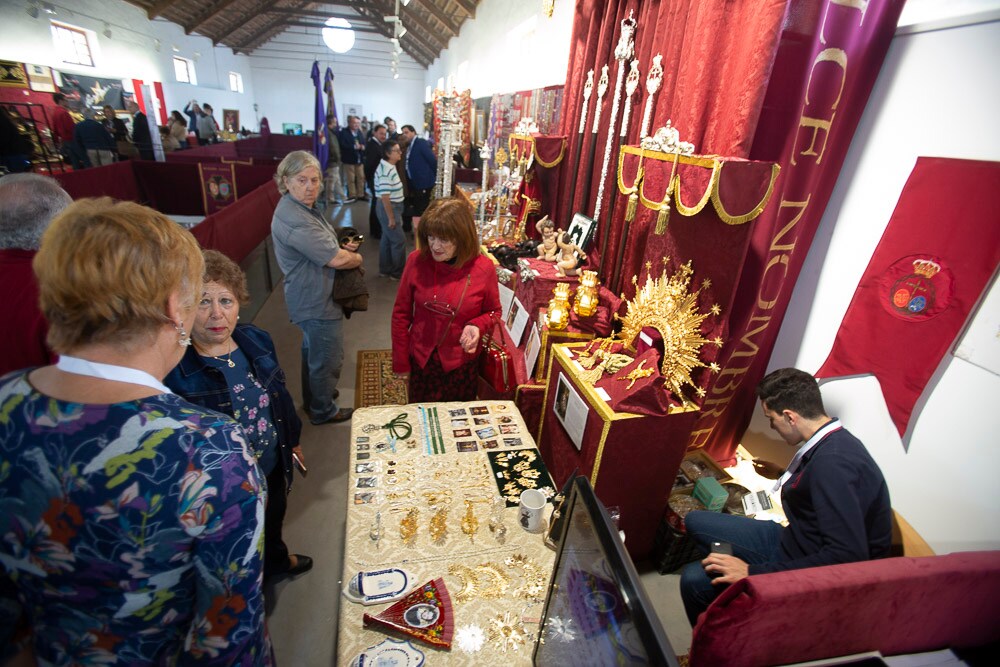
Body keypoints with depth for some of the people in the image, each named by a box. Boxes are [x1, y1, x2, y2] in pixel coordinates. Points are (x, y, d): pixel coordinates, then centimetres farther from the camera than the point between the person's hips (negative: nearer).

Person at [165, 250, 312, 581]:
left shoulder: (255, 340, -9)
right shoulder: (172, 370, -28)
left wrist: (293, 440, 12)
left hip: (274, 467, 6)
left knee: (273, 520, 34)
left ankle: (277, 560, 64)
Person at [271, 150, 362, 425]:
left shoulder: (299, 208, 5)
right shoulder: (295, 219, -28)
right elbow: (337, 260, -28)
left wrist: (343, 248, 1)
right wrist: (356, 257, -7)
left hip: (309, 298, 11)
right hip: (317, 303, -11)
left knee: (312, 350, 28)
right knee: (328, 359, 8)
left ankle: (313, 396, 49)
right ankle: (323, 411, 29)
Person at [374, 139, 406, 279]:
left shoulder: (390, 167, 9)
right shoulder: (385, 170, -23)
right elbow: (385, 196, -26)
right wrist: (391, 217, -23)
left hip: (392, 206, 10)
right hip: (388, 207, -10)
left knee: (388, 238, 16)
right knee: (399, 240, -3)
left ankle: (385, 269, 28)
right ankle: (398, 272, 8)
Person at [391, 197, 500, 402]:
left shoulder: (484, 268, -15)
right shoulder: (417, 261, -12)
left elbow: (493, 311, 1)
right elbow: (401, 313, -3)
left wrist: (477, 325, -21)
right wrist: (400, 361, 0)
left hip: (461, 362, -1)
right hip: (420, 359, 1)